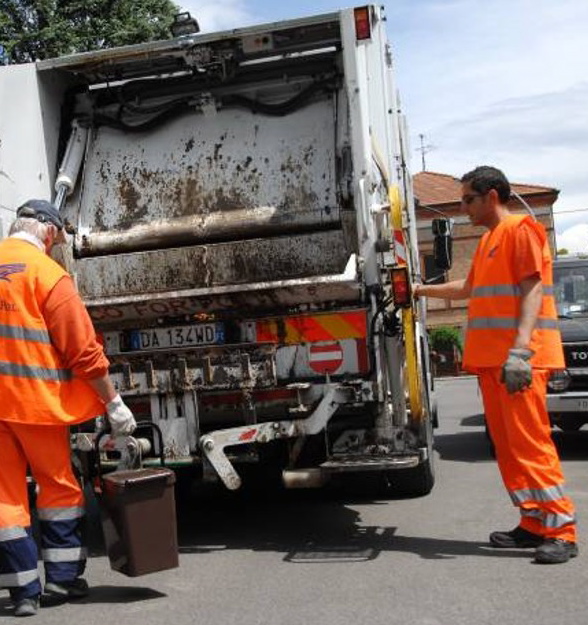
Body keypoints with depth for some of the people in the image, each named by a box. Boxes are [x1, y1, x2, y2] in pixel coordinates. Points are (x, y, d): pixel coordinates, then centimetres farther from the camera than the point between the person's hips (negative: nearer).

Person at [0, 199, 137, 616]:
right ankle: (61, 579, 18)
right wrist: (113, 402, -6)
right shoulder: (49, 274, -10)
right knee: (58, 487, 12)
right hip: (37, 398, -4)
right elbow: (83, 349, -12)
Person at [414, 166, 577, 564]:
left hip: (517, 358, -9)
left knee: (530, 441, -11)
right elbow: (469, 289, 36)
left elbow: (533, 289, -15)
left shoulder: (521, 229, -5)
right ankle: (534, 524, 13)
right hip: (490, 358, 9)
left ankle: (561, 531, -6)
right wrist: (424, 290, 39)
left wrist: (520, 350, -24)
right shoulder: (487, 240, 22)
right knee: (506, 444, 7)